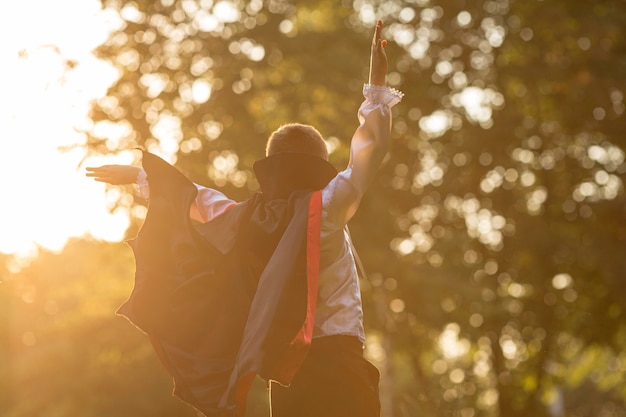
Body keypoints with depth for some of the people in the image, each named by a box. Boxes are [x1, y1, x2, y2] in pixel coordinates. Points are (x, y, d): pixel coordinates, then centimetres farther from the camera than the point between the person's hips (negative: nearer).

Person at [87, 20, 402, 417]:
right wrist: (377, 83, 14)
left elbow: (193, 195, 25)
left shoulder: (245, 219, 9)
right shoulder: (324, 209, -4)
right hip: (336, 360, -6)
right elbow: (372, 146, 3)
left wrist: (139, 174, 41)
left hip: (284, 371, 6)